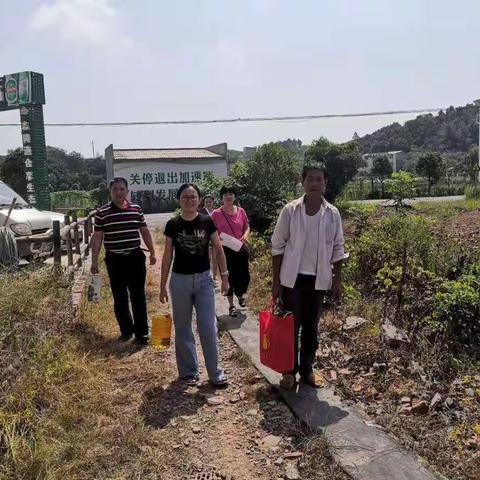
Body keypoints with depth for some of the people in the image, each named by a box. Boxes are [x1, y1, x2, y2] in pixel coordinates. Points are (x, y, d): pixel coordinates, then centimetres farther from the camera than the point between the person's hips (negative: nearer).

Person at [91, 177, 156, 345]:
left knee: (138, 296, 2)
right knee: (119, 298, 9)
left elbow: (145, 232, 12)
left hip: (135, 257, 1)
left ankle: (141, 332, 10)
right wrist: (94, 260, -4)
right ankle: (126, 330, 24)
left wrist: (152, 253, 11)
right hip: (114, 260, 0)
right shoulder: (102, 212, -2)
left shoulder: (136, 209, 4)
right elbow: (97, 237, 0)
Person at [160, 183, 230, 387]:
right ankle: (188, 371, 24)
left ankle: (215, 372, 14)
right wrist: (162, 285, 3)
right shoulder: (172, 225, -3)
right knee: (183, 328, 10)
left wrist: (224, 276, 0)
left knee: (208, 328, 0)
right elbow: (167, 256, 2)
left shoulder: (207, 222, -3)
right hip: (180, 280, 1)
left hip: (204, 279, 0)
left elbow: (218, 250, 4)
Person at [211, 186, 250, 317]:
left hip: (241, 248, 2)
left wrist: (245, 235, -9)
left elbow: (247, 227, 11)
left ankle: (241, 295, 38)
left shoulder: (241, 211, 2)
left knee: (244, 276, 5)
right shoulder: (216, 214, -5)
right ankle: (231, 305, 19)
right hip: (225, 250, -2)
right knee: (229, 277, 4)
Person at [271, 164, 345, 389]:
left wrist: (337, 280, 5)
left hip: (319, 280, 2)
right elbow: (278, 246, -3)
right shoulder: (290, 210, -7)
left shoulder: (333, 214, 0)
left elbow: (337, 249, 7)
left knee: (311, 328, 14)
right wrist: (276, 280, -5)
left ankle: (307, 369, 29)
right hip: (292, 278, -2)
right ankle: (290, 370, 23)